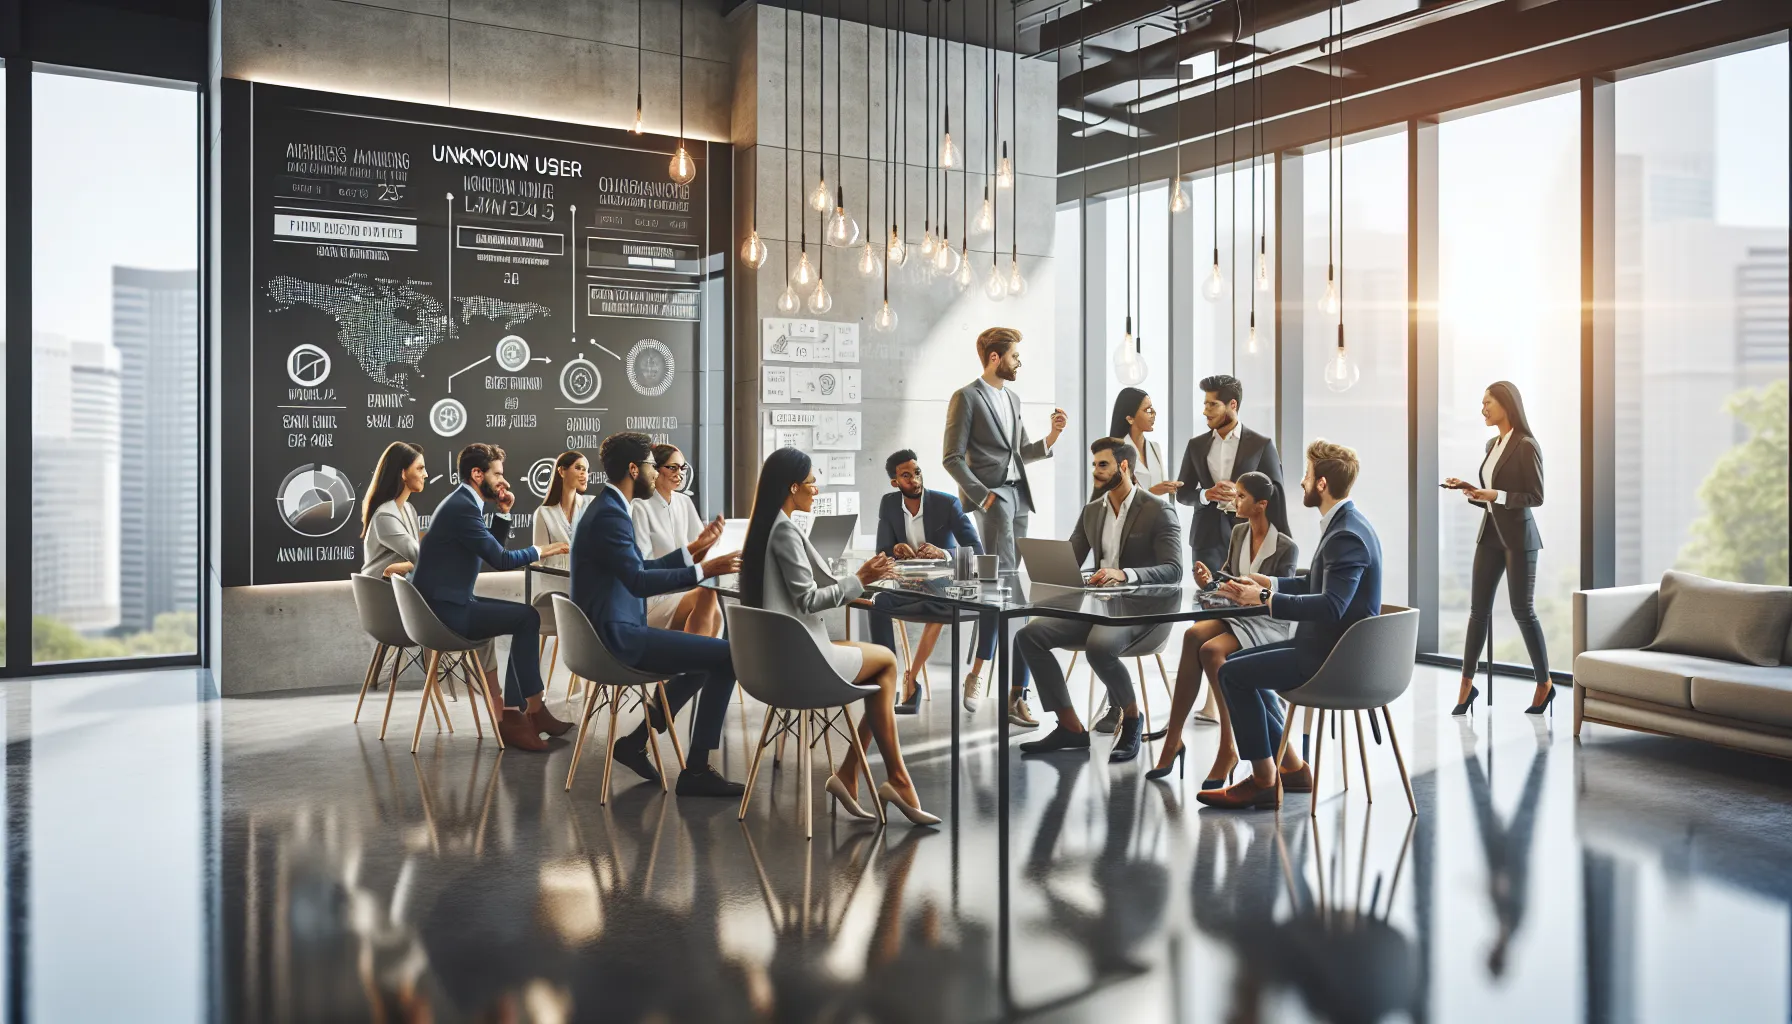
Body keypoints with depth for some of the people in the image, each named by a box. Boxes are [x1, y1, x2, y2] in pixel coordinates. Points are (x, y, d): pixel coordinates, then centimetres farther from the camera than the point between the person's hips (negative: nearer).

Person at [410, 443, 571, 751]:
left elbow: (492, 550, 20)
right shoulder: (463, 507, -17)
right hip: (444, 610, -10)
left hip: (443, 602, 10)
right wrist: (540, 551, -3)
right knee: (528, 618, -10)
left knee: (524, 617, 9)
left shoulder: (462, 502, 15)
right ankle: (530, 710, 4)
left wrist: (504, 513, 8)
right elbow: (501, 560, -18)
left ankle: (514, 713, 6)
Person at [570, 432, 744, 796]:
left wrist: (693, 549, 18)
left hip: (614, 633, 11)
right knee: (728, 656, -15)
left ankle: (636, 742, 20)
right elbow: (639, 581, -27)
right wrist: (703, 570, -28)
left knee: (707, 658, 25)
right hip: (618, 637, -11)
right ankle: (695, 770, -9)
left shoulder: (610, 509, 16)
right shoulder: (610, 515, -17)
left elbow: (639, 569, 22)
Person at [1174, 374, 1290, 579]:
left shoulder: (1261, 445, 1)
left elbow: (1275, 494, 0)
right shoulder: (1196, 445, 10)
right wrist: (1205, 494, -10)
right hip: (1207, 538, 2)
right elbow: (1182, 493, 10)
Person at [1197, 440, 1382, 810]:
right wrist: (1270, 583, 12)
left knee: (1233, 674, -12)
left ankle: (1263, 780, 0)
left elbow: (1330, 606, -32)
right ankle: (1291, 768, 19)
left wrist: (1265, 599, -28)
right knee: (1240, 664, 15)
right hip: (1327, 645, 11)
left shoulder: (1347, 536, -22)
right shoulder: (1345, 524, 10)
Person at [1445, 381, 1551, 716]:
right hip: (1490, 533, 7)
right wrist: (1469, 491, 1)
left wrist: (1496, 495, -22)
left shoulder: (1526, 445, -12)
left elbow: (1536, 497, -13)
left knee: (1522, 610, 1)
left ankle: (1544, 684, 18)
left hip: (1518, 537, -7)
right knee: (1478, 608, 5)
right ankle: (1467, 684, 11)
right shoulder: (1492, 444, 12)